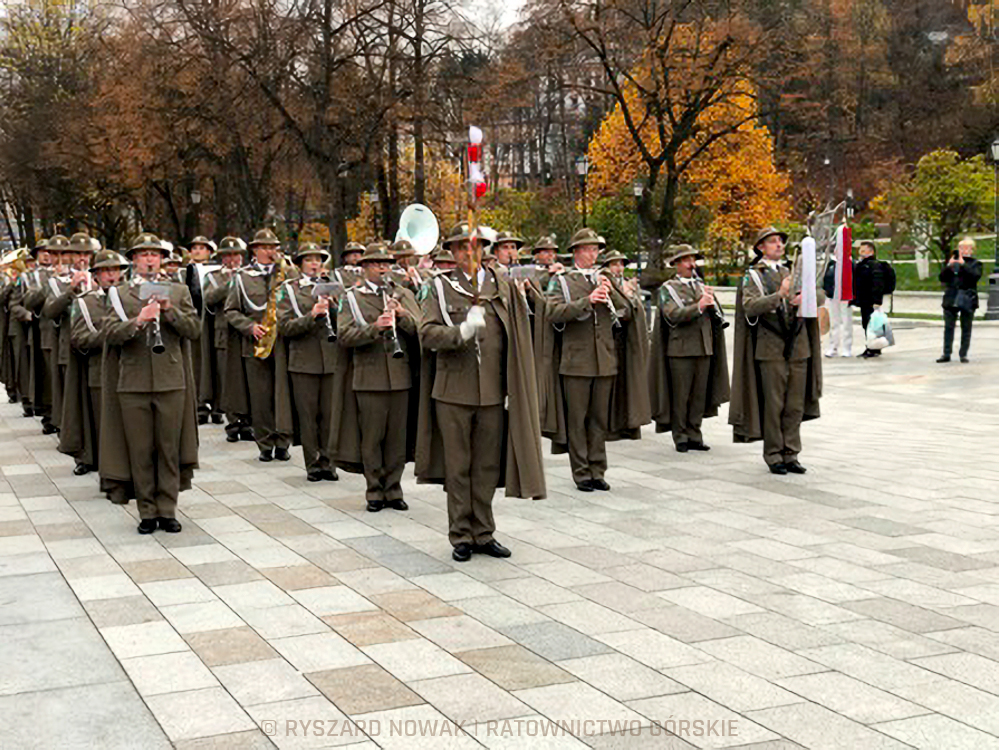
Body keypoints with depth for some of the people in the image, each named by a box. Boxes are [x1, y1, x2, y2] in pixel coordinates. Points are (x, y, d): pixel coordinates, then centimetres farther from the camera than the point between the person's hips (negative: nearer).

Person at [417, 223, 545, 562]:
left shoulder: (502, 287, 9)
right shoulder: (440, 287, 2)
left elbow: (515, 340, 10)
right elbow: (427, 333, -10)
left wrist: (512, 389, 6)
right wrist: (462, 332, -28)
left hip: (493, 391, 2)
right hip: (453, 391, -2)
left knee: (487, 466, 8)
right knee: (457, 468, 4)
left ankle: (483, 533, 20)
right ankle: (461, 537, 14)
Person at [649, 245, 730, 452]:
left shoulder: (701, 286, 18)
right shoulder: (668, 288, 1)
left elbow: (717, 316, 13)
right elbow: (673, 315, -15)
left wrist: (711, 301, -7)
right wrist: (698, 307, -23)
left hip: (704, 348, 5)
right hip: (681, 348, -5)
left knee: (699, 395, 6)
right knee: (680, 396, -3)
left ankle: (694, 436, 13)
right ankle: (680, 438, 6)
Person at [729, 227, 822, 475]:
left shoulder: (793, 273, 16)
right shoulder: (753, 276, 1)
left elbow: (820, 295, 8)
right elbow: (750, 307, -15)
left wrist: (806, 296, -14)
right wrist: (779, 295, -27)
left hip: (798, 348, 4)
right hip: (770, 349, -4)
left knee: (795, 406, 6)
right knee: (773, 405, -2)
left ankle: (791, 455, 13)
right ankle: (773, 456, 6)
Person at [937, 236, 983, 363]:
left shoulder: (976, 264, 6)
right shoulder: (953, 261, 15)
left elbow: (975, 276, -14)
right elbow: (942, 277, 7)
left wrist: (963, 265, -20)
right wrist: (948, 267, -10)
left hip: (967, 300, -2)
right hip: (951, 299, 2)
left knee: (966, 328, 3)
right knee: (949, 327, 1)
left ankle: (963, 354, 9)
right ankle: (946, 354, 5)